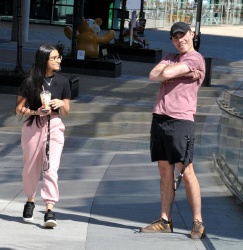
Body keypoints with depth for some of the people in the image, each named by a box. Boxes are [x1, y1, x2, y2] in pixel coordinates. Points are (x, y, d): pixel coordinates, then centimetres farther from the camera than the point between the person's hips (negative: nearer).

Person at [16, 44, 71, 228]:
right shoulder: (30, 82, -4)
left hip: (54, 126, 0)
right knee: (31, 168, 12)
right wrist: (36, 112, -17)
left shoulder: (62, 82, 3)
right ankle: (30, 201, 36)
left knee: (51, 168, -13)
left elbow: (66, 112, 9)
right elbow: (19, 109, -1)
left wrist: (61, 104, -13)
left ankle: (50, 210, -17)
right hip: (33, 126, 0)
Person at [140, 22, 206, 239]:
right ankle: (165, 221, 9)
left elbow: (167, 73, -15)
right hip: (159, 118, 7)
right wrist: (183, 73, -5)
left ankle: (198, 223, -5)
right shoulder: (170, 58, 20)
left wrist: (171, 72, 6)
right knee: (165, 171, 7)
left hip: (180, 120, -7)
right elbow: (153, 75, 3)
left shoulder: (196, 59, -4)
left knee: (186, 171, -8)